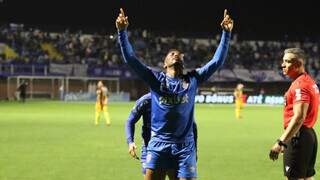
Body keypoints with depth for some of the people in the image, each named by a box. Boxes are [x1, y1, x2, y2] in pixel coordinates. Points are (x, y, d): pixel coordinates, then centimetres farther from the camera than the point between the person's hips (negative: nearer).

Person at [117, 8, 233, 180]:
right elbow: (130, 59, -4)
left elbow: (217, 61, 4)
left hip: (185, 145, 1)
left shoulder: (192, 79, 7)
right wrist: (122, 32, -13)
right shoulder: (156, 79, 3)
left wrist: (226, 34, -2)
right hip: (158, 143, -1)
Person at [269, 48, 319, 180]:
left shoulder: (300, 85, -17)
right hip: (309, 134, 11)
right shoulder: (309, 81, 16)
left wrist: (281, 142, -30)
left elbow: (299, 118, -26)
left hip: (298, 137, -11)